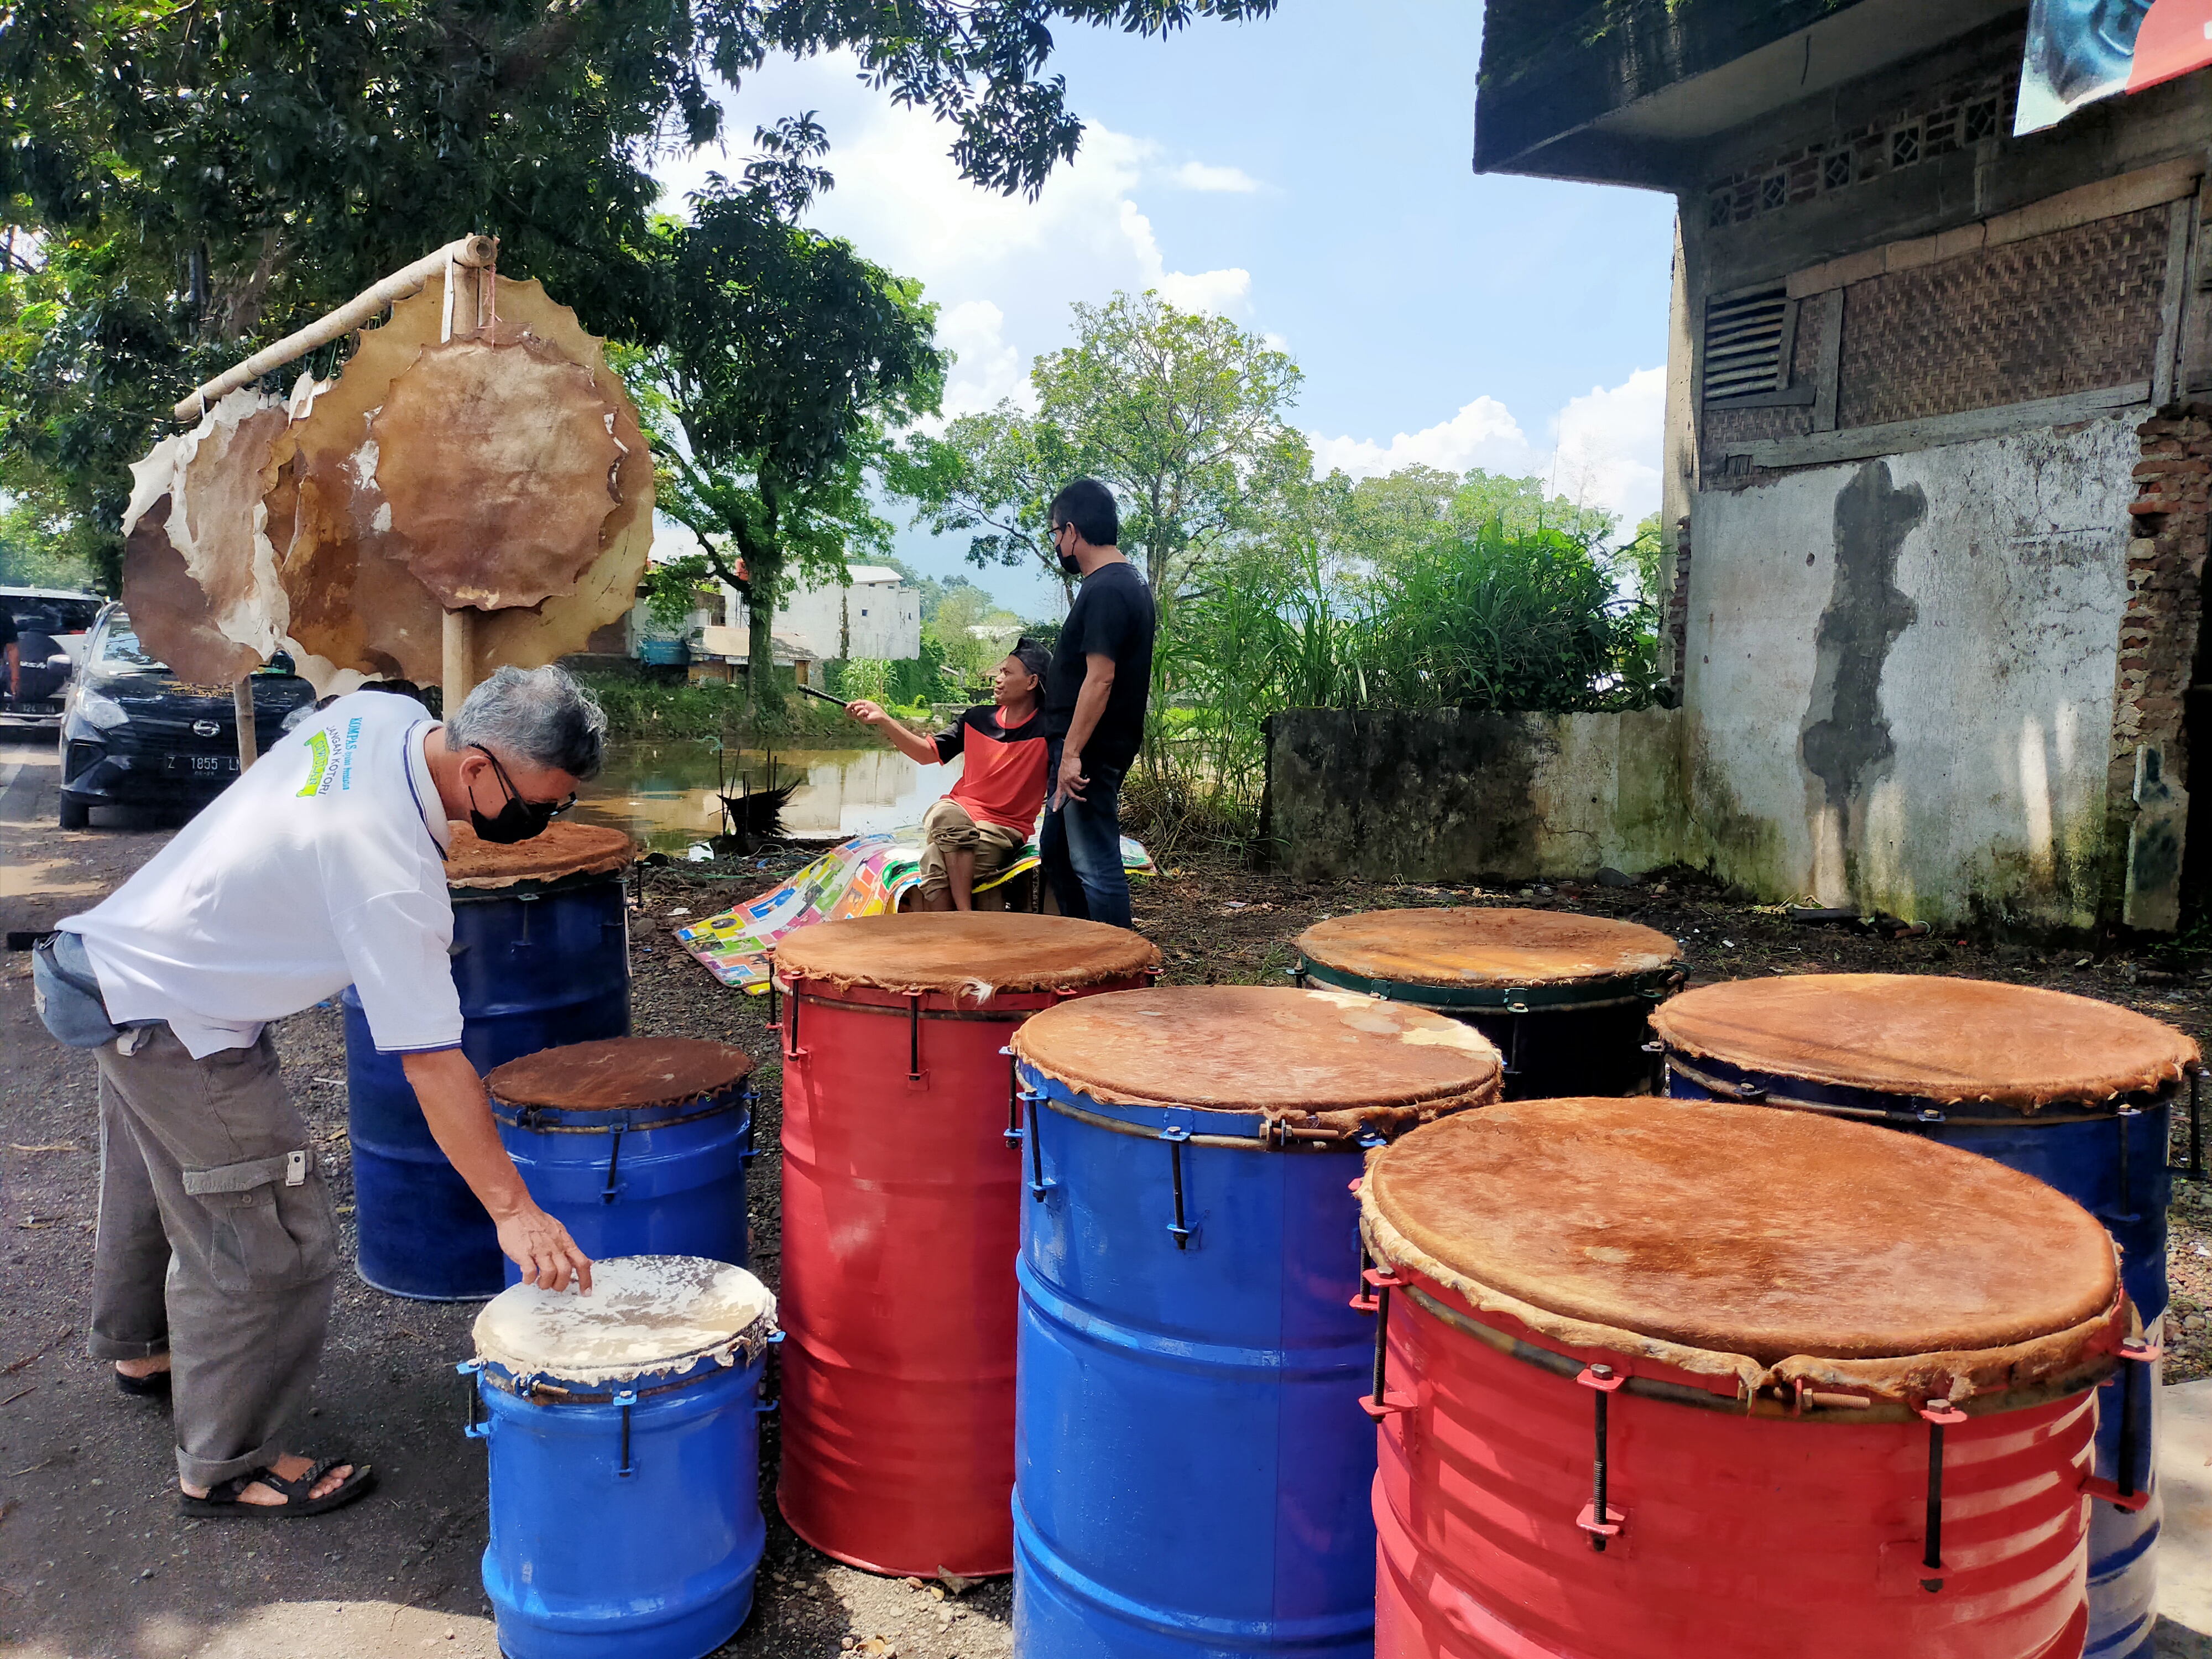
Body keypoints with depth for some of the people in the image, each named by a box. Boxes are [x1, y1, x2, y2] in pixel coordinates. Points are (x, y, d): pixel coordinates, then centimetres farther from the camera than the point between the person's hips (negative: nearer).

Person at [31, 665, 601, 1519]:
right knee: (271, 1240, -1)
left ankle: (142, 1349, 54)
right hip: (169, 1022, -10)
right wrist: (513, 1211, -29)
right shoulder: (390, 869, -35)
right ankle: (225, 1467, 15)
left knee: (156, 1179, 30)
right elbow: (430, 1061, -33)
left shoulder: (386, 714, -11)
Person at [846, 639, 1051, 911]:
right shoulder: (978, 718, 10)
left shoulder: (1047, 729, -5)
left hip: (1004, 831, -4)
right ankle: (965, 916, -34)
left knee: (937, 860, -33)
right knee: (947, 813, -35)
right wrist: (883, 720, 4)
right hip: (957, 815, 4)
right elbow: (928, 753, 13)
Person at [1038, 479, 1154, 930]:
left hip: (1091, 753, -11)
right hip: (1091, 751, 11)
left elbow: (1099, 678, -24)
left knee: (1096, 866, -5)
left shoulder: (1105, 591, -17)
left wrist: (1072, 753, -24)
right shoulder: (1127, 583, 15)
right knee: (1056, 854, 19)